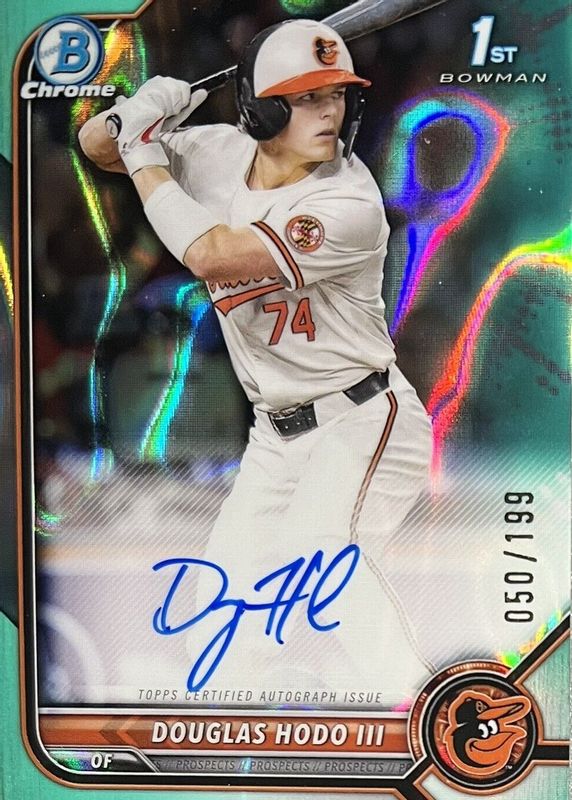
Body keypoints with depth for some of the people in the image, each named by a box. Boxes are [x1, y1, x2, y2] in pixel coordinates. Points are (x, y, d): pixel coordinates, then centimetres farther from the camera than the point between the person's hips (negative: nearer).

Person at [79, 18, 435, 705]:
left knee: (315, 558, -29)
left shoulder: (349, 204, -22)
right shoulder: (219, 153, -3)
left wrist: (145, 153, -17)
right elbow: (95, 146, 8)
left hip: (363, 420, -6)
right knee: (229, 591, 15)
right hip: (278, 432, 7)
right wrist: (132, 117, -15)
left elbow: (210, 255, -30)